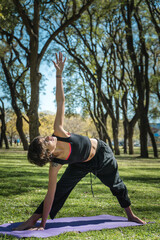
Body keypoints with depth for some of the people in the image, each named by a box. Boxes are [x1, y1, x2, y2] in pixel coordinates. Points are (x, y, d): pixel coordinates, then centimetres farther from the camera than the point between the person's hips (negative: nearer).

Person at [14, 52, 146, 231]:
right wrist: (42, 224, -31)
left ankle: (130, 215, 43)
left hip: (102, 152, 3)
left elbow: (60, 101, -30)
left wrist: (59, 74, -35)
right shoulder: (54, 165, -35)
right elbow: (50, 195, -31)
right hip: (82, 164, -3)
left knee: (116, 186, 20)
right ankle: (32, 220, 1)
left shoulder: (58, 133, -33)